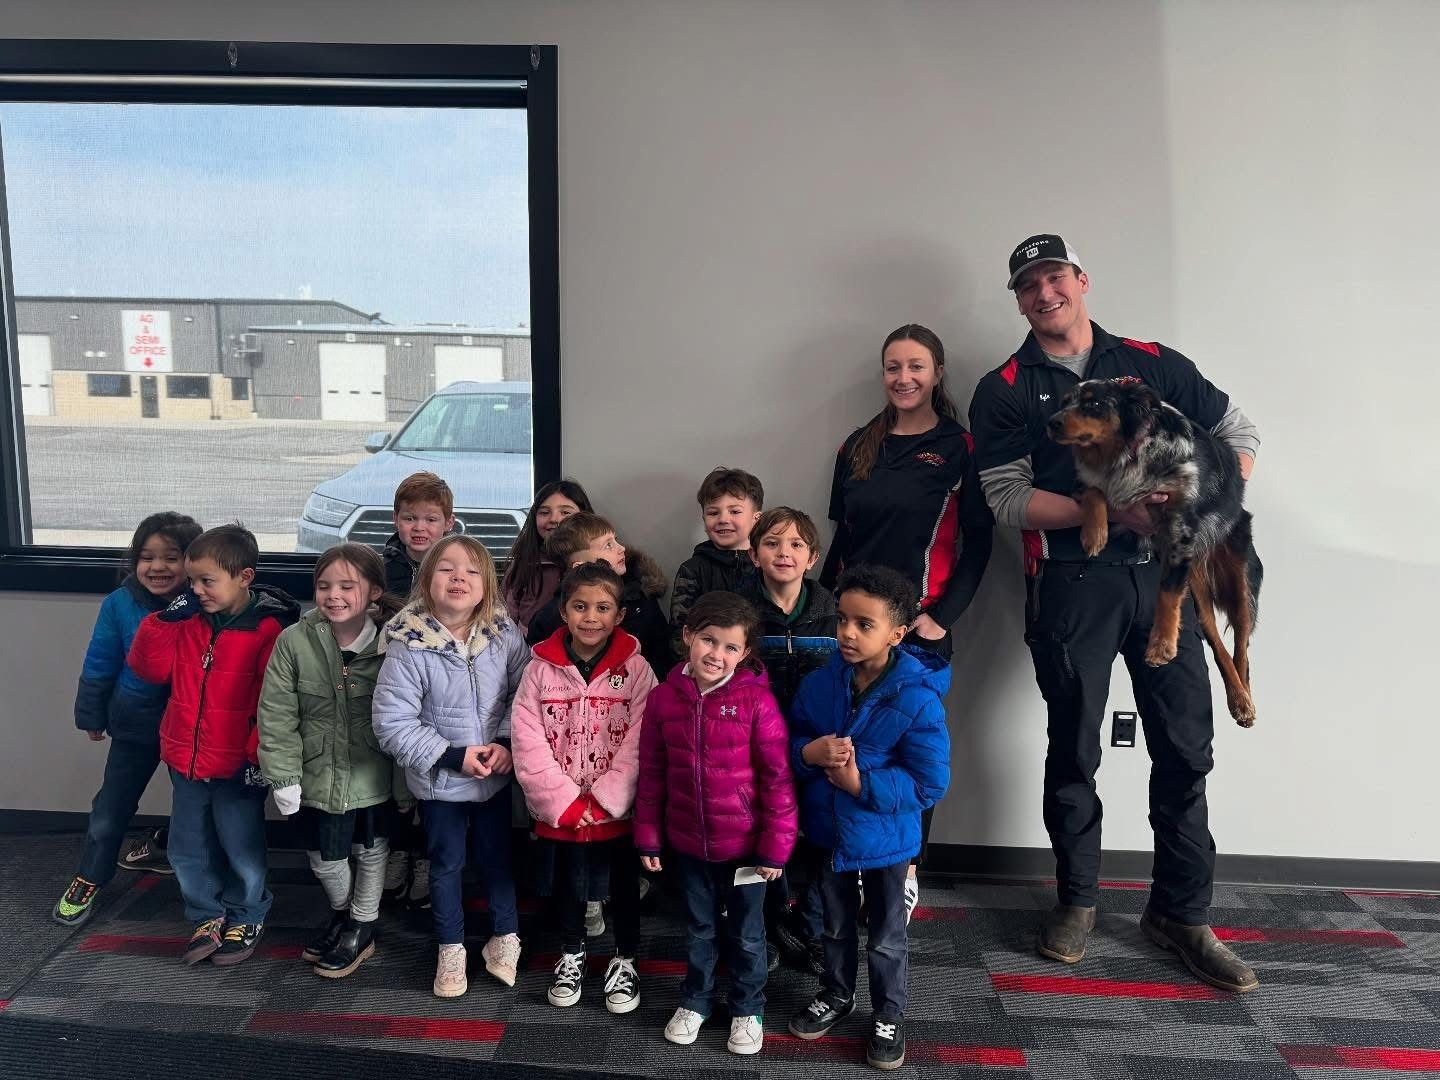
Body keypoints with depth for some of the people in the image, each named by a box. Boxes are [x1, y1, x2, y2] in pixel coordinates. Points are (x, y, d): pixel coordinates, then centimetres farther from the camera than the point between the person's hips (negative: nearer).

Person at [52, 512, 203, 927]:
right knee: (110, 807, 12)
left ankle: (162, 845, 47)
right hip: (136, 723, 1)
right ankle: (89, 880, 33)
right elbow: (99, 665, -2)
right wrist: (92, 716, 7)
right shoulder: (121, 604, -14)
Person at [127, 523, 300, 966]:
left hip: (237, 767, -6)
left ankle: (246, 917, 31)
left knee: (241, 850, 9)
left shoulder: (269, 629, -17)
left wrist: (260, 754, -16)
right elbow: (150, 667, 2)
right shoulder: (187, 621, 2)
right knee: (188, 851, 18)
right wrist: (166, 618, -10)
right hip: (185, 762, 6)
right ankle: (209, 916, 37)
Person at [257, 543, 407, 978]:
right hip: (319, 775, 1)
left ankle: (362, 927, 40)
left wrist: (405, 783, -4)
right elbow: (276, 715, -9)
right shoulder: (294, 641, -14)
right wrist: (284, 777, -10)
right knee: (323, 856, 16)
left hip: (373, 776, -1)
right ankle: (341, 913, 47)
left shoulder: (391, 645, -15)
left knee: (371, 851, 17)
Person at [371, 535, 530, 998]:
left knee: (497, 856, 18)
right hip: (439, 781, -2)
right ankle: (451, 948, 37)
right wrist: (454, 756, -21)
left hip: (496, 776, 2)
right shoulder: (408, 646, -21)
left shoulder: (504, 634, -12)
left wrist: (507, 743, -16)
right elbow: (393, 724, -19)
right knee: (447, 864, 16)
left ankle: (505, 937, 39)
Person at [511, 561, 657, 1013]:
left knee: (623, 887, 15)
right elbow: (528, 743, -9)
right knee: (568, 886, 19)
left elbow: (639, 744, -13)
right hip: (559, 813, 1)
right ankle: (571, 955, 44)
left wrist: (603, 802, -17)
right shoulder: (541, 669, -5)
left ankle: (625, 961, 38)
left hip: (618, 811, -1)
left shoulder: (636, 669, -9)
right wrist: (566, 803, -15)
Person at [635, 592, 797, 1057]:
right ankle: (694, 1001, 45)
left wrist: (776, 845, -12)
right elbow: (652, 774, 1)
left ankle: (748, 1009, 40)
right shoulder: (664, 697, -8)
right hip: (688, 843, 3)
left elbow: (778, 778, -13)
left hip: (744, 844, -2)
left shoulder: (757, 700, -17)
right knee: (698, 929, 23)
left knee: (746, 934, 17)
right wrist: (648, 837, 4)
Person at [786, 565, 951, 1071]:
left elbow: (930, 784, -21)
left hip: (885, 838, -4)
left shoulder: (918, 699, -24)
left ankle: (889, 1016, 39)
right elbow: (789, 741, 0)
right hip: (828, 830, 4)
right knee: (836, 925, 25)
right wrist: (810, 752, -23)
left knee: (886, 938, 16)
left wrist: (861, 784, -28)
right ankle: (836, 995, 49)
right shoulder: (820, 683, -11)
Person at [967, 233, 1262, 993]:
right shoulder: (1004, 391, 2)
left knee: (1185, 747, 5)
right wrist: (1112, 512, -18)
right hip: (1070, 583, -2)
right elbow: (1009, 499, -8)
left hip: (1163, 575, 3)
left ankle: (1181, 913, 21)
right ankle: (1077, 899, 26)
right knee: (1074, 751, 8)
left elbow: (1237, 430, 16)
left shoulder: (1153, 363, 10)